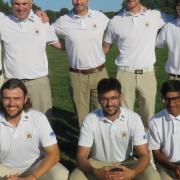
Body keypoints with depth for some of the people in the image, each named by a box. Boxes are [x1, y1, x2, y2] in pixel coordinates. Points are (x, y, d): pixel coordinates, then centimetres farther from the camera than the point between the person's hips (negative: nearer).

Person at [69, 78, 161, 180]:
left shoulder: (134, 118, -17)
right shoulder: (90, 120, -17)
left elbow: (144, 155, -17)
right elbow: (81, 156, -16)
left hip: (125, 164, 1)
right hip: (97, 164, 0)